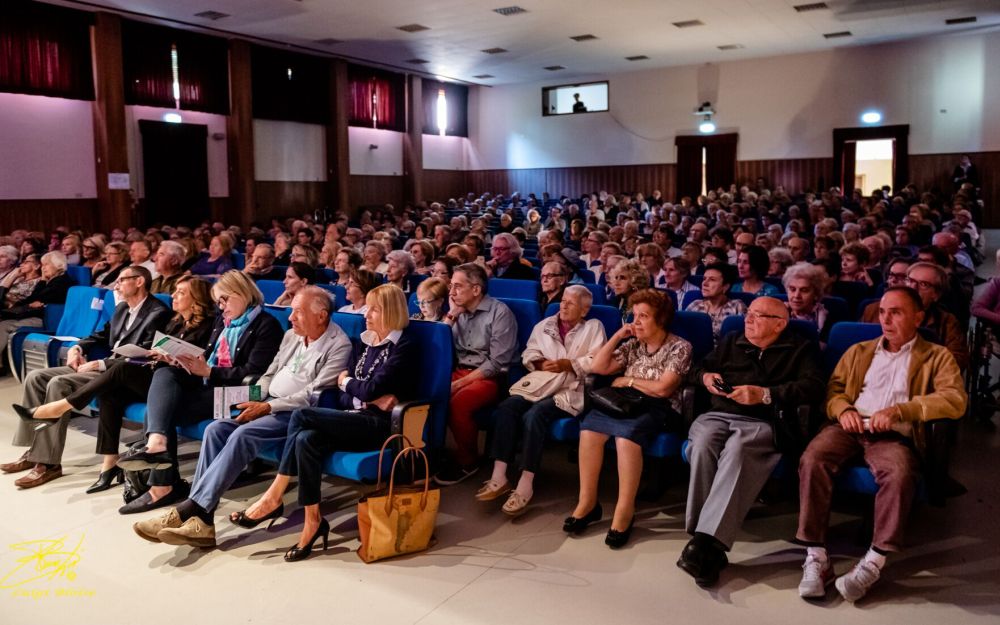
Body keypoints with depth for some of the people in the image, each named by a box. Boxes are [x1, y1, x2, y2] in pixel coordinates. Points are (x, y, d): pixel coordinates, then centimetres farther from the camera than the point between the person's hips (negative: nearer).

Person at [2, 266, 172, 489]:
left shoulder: (158, 313, -13)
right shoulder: (122, 308, 18)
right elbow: (102, 335, 28)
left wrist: (99, 364, -18)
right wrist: (78, 348, 6)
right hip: (106, 367, 10)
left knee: (59, 384, -27)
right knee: (36, 377, -1)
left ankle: (48, 463, -22)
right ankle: (35, 450, 1)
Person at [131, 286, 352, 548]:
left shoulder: (339, 345, -10)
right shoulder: (292, 335, 16)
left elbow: (314, 396, -16)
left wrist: (267, 407, -18)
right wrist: (254, 398, 1)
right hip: (267, 404, 8)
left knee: (243, 434, -30)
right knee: (215, 429, -15)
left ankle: (188, 510, -26)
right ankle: (201, 520, -20)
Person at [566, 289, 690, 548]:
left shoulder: (680, 347, 0)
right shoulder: (633, 344, 17)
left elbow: (662, 389, -11)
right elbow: (598, 368, 13)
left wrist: (628, 380, -1)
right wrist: (617, 336, 7)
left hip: (660, 409, -5)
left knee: (627, 433, -37)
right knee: (589, 426, -26)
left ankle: (625, 511, -28)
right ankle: (587, 501, -17)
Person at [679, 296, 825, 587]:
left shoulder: (801, 349, 15)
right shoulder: (731, 342, 28)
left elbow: (813, 386, -1)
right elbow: (700, 368, 36)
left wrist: (764, 394, -11)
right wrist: (705, 376, 11)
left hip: (762, 422, -3)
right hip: (718, 415, 3)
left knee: (737, 450, -39)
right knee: (703, 444, -34)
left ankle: (707, 541, -44)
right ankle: (709, 549, -35)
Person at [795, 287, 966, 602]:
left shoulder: (937, 357, 15)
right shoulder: (859, 351, 27)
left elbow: (955, 400, -2)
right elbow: (833, 388, 20)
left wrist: (899, 410, -15)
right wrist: (842, 409, -4)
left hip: (894, 436, -2)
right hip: (850, 428, 2)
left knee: (900, 474, -37)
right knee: (812, 459, -30)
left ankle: (874, 562, -28)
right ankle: (816, 558, -28)